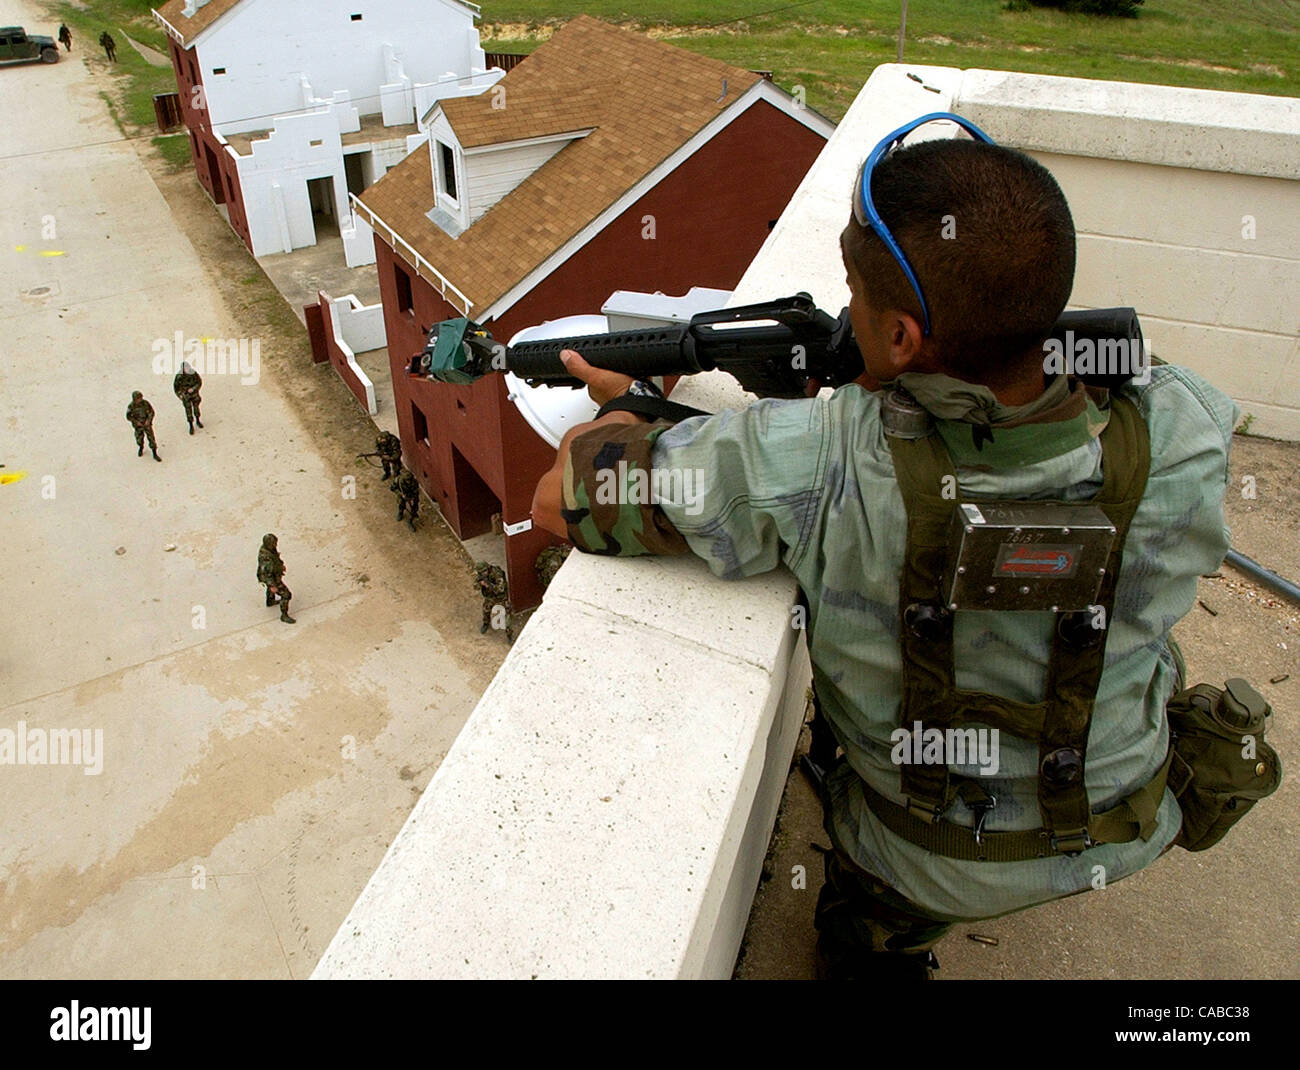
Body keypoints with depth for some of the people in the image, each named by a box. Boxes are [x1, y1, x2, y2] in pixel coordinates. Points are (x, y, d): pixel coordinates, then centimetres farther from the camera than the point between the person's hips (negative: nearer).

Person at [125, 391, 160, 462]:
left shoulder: (145, 403, -13)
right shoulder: (131, 406, -15)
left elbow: (151, 412, -3)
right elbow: (129, 417, -5)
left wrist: (148, 420, -16)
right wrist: (136, 422, -17)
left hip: (147, 423, 0)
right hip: (138, 425, 0)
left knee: (151, 438, -1)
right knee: (139, 439, 15)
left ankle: (155, 454, 9)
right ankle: (141, 448, 49)